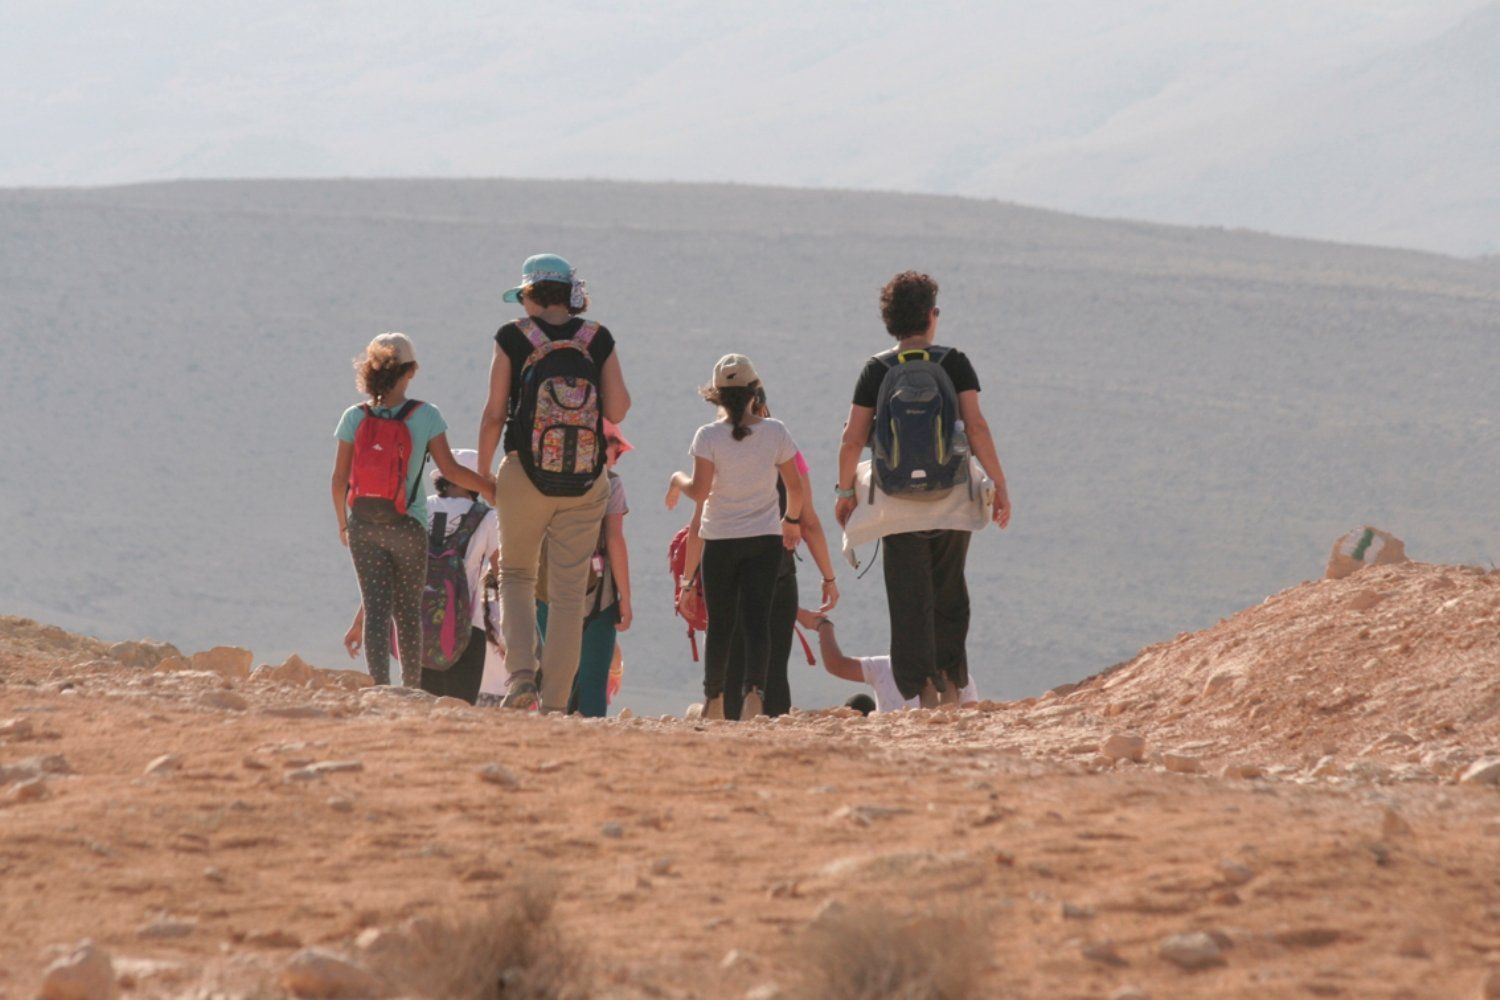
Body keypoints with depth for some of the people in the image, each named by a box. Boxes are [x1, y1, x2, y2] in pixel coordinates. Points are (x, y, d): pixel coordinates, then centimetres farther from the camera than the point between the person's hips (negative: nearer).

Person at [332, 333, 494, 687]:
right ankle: (411, 689, 20)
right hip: (407, 525, -1)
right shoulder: (425, 416, -8)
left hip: (363, 525, 1)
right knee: (408, 610, 12)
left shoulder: (355, 417, -2)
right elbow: (450, 470, -8)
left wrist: (343, 524, 16)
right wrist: (492, 488, 6)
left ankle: (379, 685, -15)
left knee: (375, 607, 0)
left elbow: (339, 479, 1)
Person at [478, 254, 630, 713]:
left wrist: (483, 473, 9)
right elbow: (617, 411, 0)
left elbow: (495, 413, -2)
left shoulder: (513, 338, -2)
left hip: (525, 476, -1)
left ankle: (520, 674, -5)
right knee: (569, 593, 6)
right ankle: (555, 702, 4)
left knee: (516, 576, 15)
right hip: (586, 484, 1)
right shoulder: (598, 339, 1)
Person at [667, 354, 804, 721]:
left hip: (720, 540, -1)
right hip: (765, 539, 1)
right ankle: (755, 689, -22)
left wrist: (677, 481, 7)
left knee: (719, 623, 9)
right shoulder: (775, 432, -3)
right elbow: (795, 487, 1)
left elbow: (699, 490, -14)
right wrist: (792, 519, 18)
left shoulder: (709, 436, -9)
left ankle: (714, 700, 17)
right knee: (757, 619, -3)